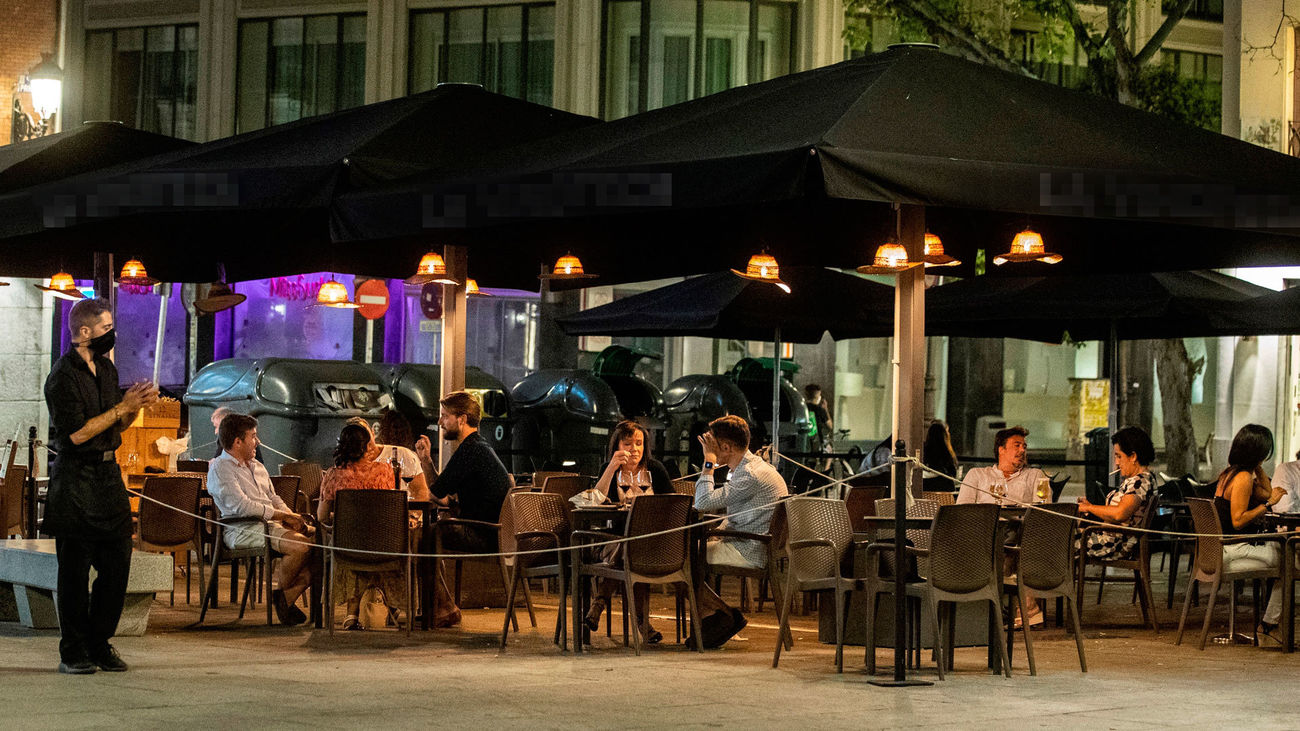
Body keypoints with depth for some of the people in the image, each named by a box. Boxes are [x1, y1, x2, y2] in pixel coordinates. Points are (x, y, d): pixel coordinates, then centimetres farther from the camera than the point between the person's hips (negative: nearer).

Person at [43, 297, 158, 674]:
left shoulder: (106, 368, 14)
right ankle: (73, 653, 3)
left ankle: (100, 644, 15)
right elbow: (78, 432, -18)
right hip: (75, 479, -7)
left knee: (117, 564, 5)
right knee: (75, 569, -3)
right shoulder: (63, 375, -12)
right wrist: (123, 407, -15)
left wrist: (137, 404, 1)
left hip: (109, 474, 7)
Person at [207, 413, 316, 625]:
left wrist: (292, 517, 4)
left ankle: (288, 598, -8)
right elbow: (241, 506, -16)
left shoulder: (256, 466, 25)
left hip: (272, 525, 9)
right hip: (243, 530, -9)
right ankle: (279, 591, -6)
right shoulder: (220, 468, -5)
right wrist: (283, 516, -15)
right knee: (302, 546, -30)